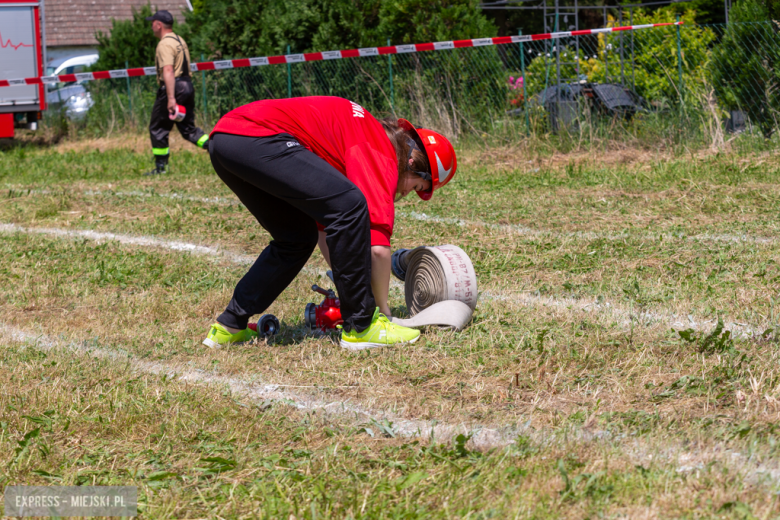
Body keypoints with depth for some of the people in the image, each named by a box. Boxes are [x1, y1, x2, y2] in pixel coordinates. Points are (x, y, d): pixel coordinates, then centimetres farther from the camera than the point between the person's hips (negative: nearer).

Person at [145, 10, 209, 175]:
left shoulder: (165, 44, -13)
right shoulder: (180, 41, 17)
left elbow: (168, 71, -23)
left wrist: (171, 98, -29)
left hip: (173, 87, -9)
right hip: (188, 86, 9)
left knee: (158, 128, 3)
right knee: (188, 127, 12)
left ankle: (161, 167, 6)